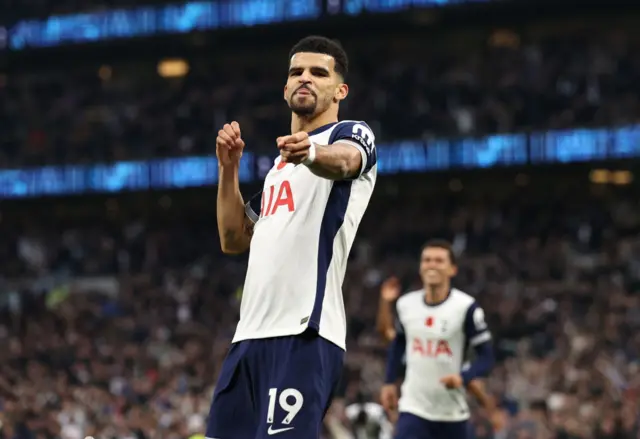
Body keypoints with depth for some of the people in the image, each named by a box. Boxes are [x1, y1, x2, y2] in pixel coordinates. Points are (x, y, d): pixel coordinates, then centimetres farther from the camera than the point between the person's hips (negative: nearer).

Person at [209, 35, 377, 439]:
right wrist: (229, 168, 14)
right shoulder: (279, 163, 26)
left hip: (304, 334, -8)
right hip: (251, 334, 8)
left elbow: (343, 161, -24)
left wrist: (311, 153, -46)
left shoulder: (353, 134, 1)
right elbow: (234, 239, 25)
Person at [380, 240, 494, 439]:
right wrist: (389, 382, 17)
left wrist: (463, 378, -29)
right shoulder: (406, 305, 0)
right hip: (413, 409, 2)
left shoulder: (466, 307, -13)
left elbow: (486, 357, -11)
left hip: (452, 413, -2)